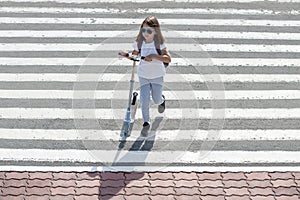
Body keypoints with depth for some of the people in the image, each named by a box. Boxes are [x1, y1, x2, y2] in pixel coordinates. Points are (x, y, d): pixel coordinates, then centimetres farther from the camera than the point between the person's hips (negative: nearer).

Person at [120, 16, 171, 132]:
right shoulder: (139, 43, -4)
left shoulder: (159, 43, -14)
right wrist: (127, 55, -11)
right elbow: (135, 54, 11)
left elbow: (168, 59, -23)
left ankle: (162, 100, 41)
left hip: (157, 75, -2)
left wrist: (154, 56, -33)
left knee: (156, 100, 3)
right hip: (143, 75, 2)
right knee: (145, 100, -7)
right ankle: (146, 122, 10)